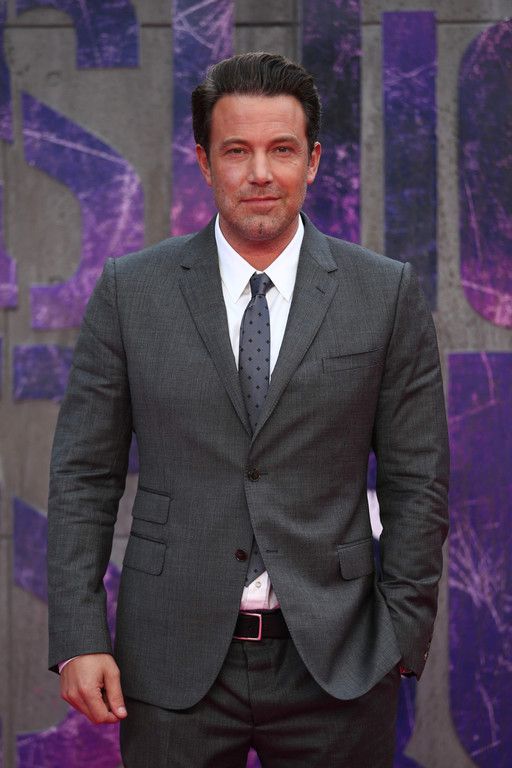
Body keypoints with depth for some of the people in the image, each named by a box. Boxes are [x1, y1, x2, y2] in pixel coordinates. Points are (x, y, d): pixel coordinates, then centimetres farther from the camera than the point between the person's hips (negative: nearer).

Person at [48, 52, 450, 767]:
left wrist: (402, 638, -2)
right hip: (173, 662, 0)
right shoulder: (131, 291, 2)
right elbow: (84, 474, 3)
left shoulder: (386, 294, 2)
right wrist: (79, 640, -4)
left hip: (334, 663, 0)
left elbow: (416, 480, 3)